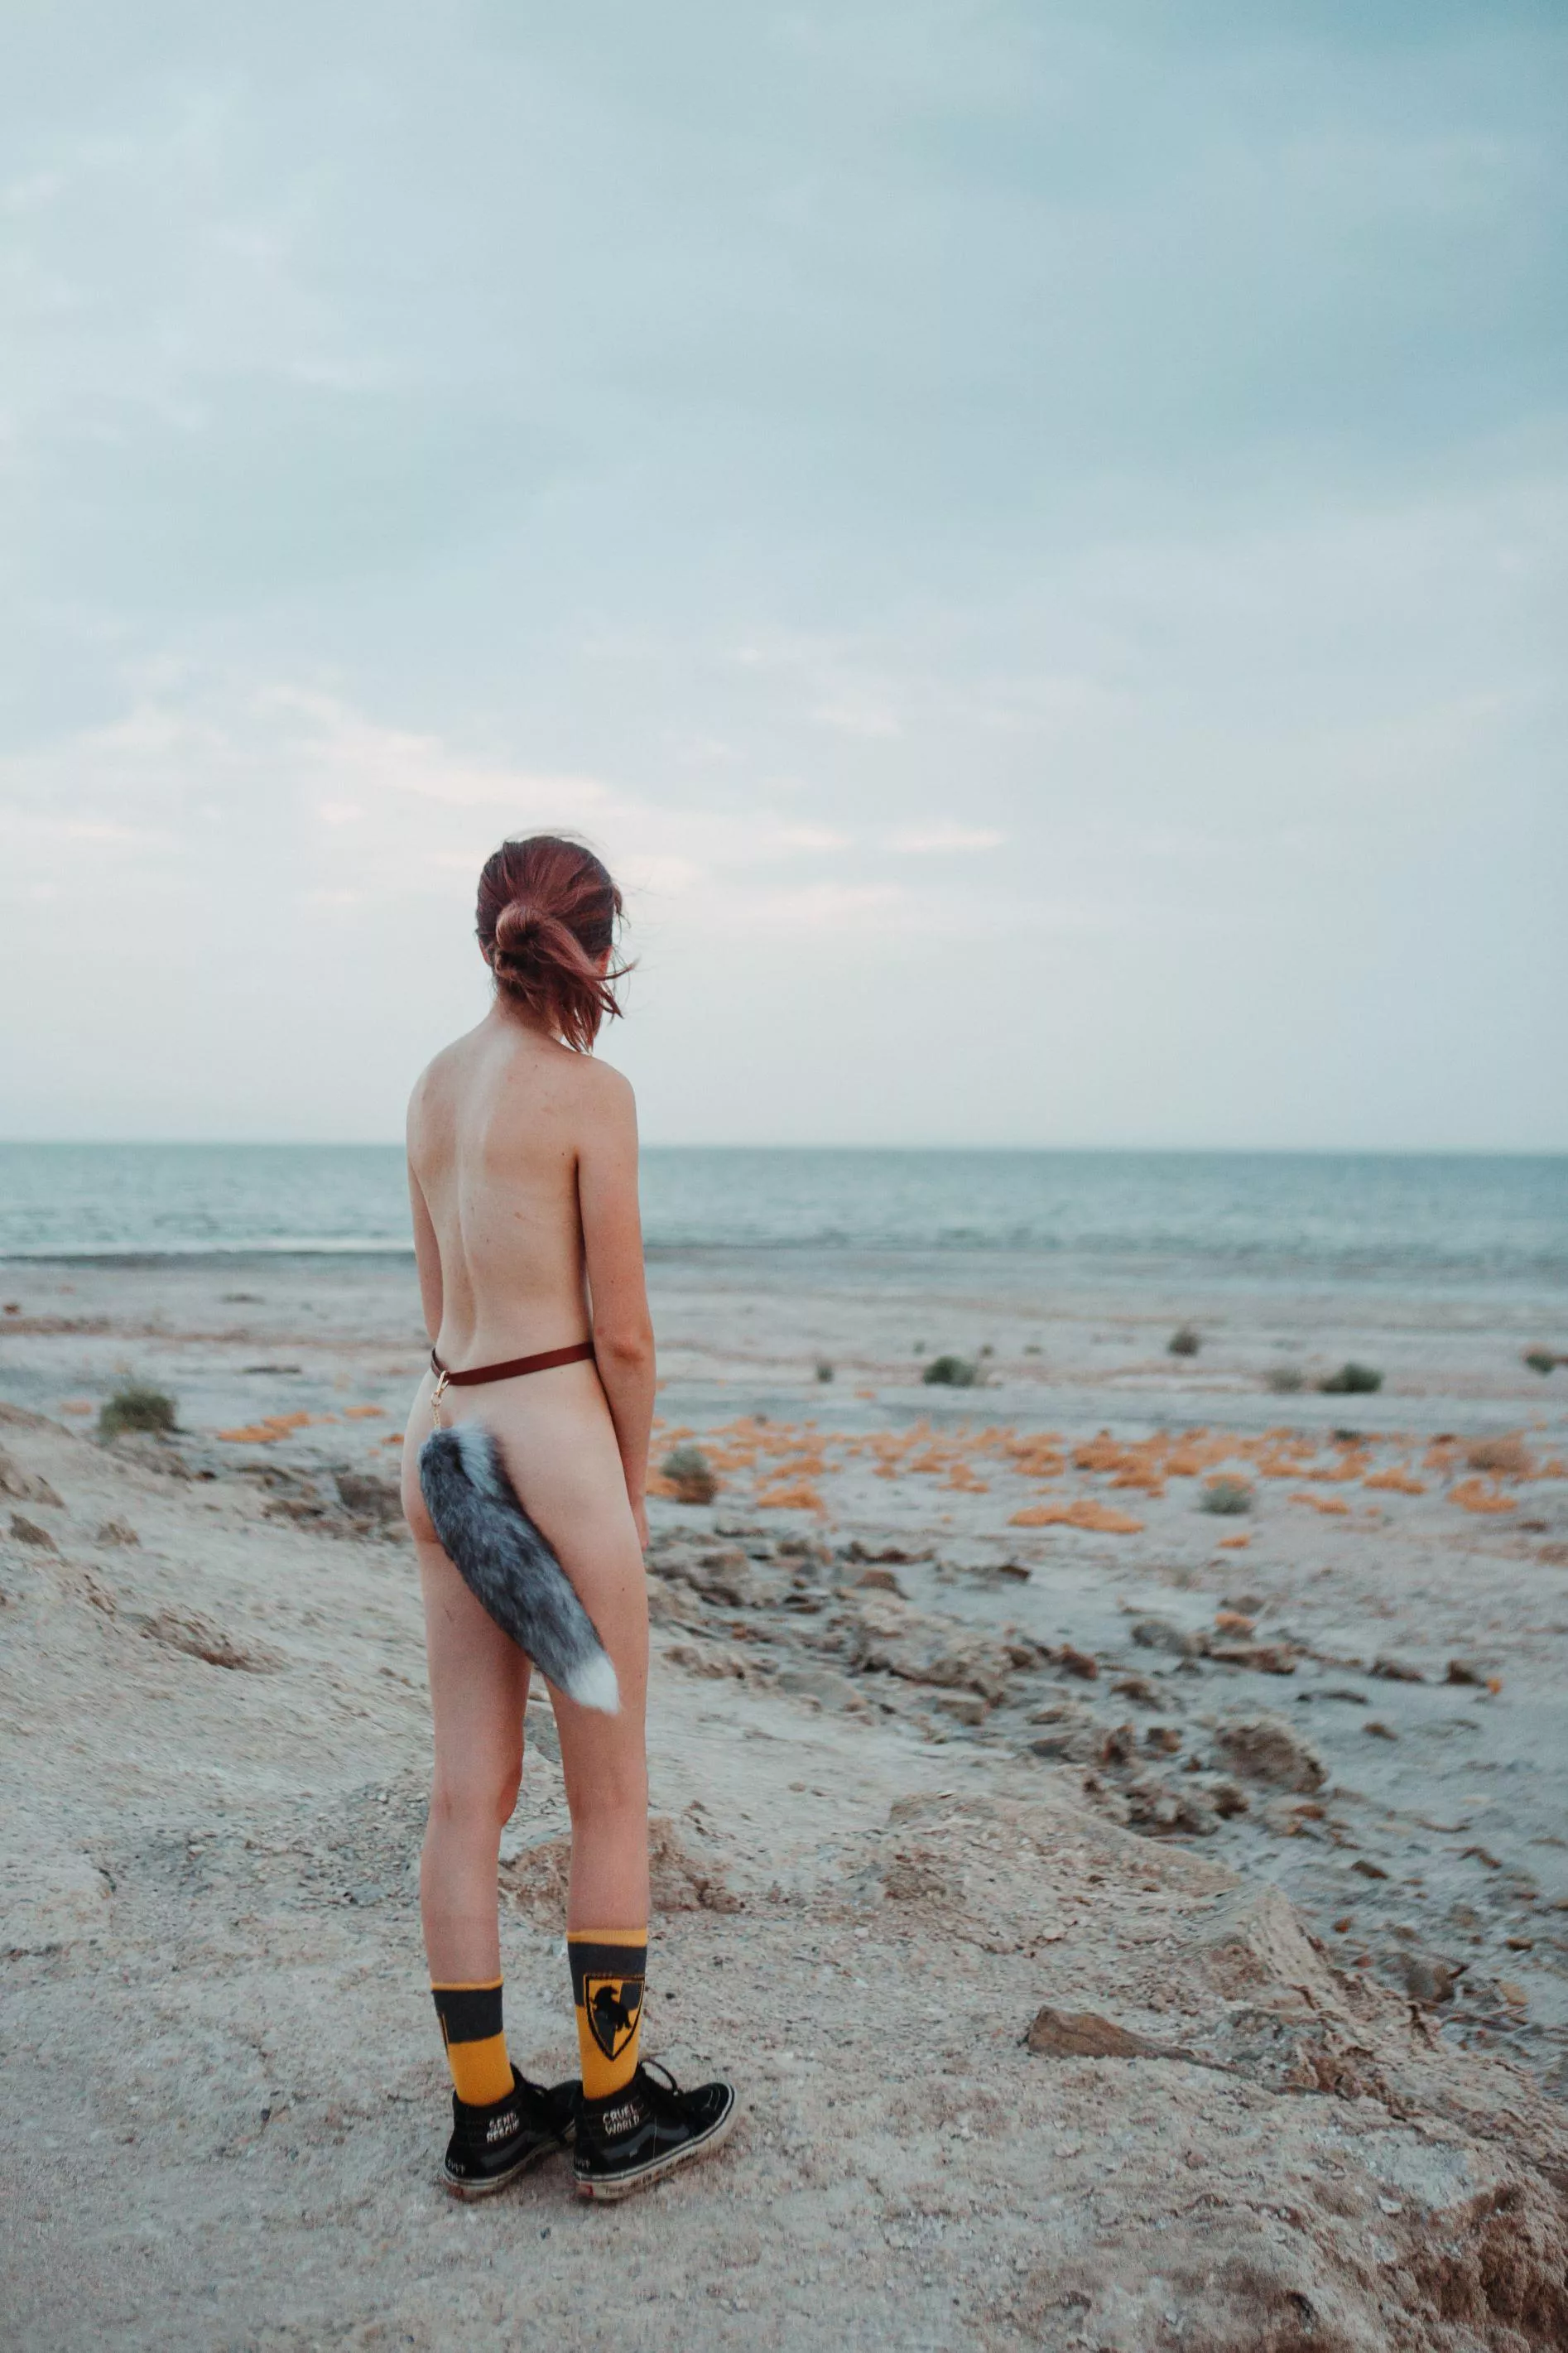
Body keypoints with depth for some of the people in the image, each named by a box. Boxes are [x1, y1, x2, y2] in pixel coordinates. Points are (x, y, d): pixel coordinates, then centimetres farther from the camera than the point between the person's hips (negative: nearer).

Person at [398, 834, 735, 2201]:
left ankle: (485, 2113, 23)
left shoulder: (435, 1086, 9)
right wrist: (636, 1483, 2)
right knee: (612, 1797, 7)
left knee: (470, 1792, 12)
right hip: (554, 1436, -7)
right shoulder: (590, 1093, -12)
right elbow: (622, 1331, -11)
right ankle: (616, 2112, 20)